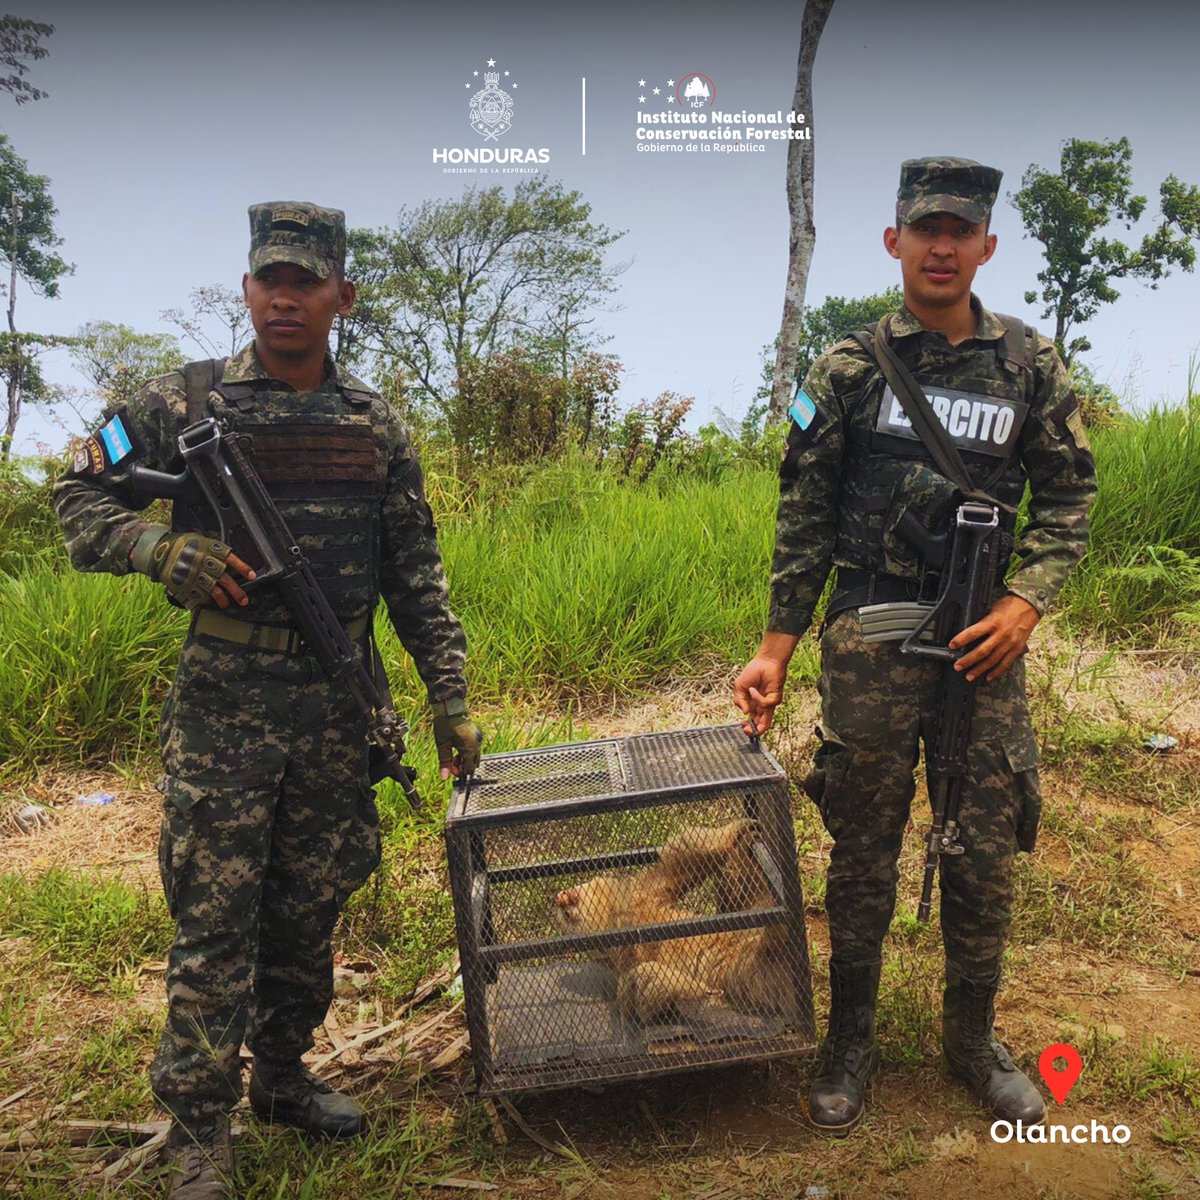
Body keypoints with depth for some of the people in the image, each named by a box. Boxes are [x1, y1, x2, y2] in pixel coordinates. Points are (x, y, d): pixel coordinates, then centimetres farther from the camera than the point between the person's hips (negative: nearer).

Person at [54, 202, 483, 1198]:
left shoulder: (376, 424, 8)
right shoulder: (183, 403, -1)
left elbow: (416, 573, 9)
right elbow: (82, 499, 4)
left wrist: (451, 695, 4)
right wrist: (158, 546, -17)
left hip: (339, 702, 3)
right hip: (225, 700, -3)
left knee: (311, 909, 15)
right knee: (215, 921, 1)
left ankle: (283, 1075, 36)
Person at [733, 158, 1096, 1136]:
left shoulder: (1032, 366, 5)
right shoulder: (848, 370, 2)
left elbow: (1068, 498, 7)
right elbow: (806, 517, 2)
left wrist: (1027, 600, -10)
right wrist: (775, 648, -2)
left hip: (983, 642, 2)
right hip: (869, 646, -1)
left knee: (985, 854, 9)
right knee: (863, 853, 9)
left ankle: (973, 1038, 31)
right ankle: (852, 1040, 28)